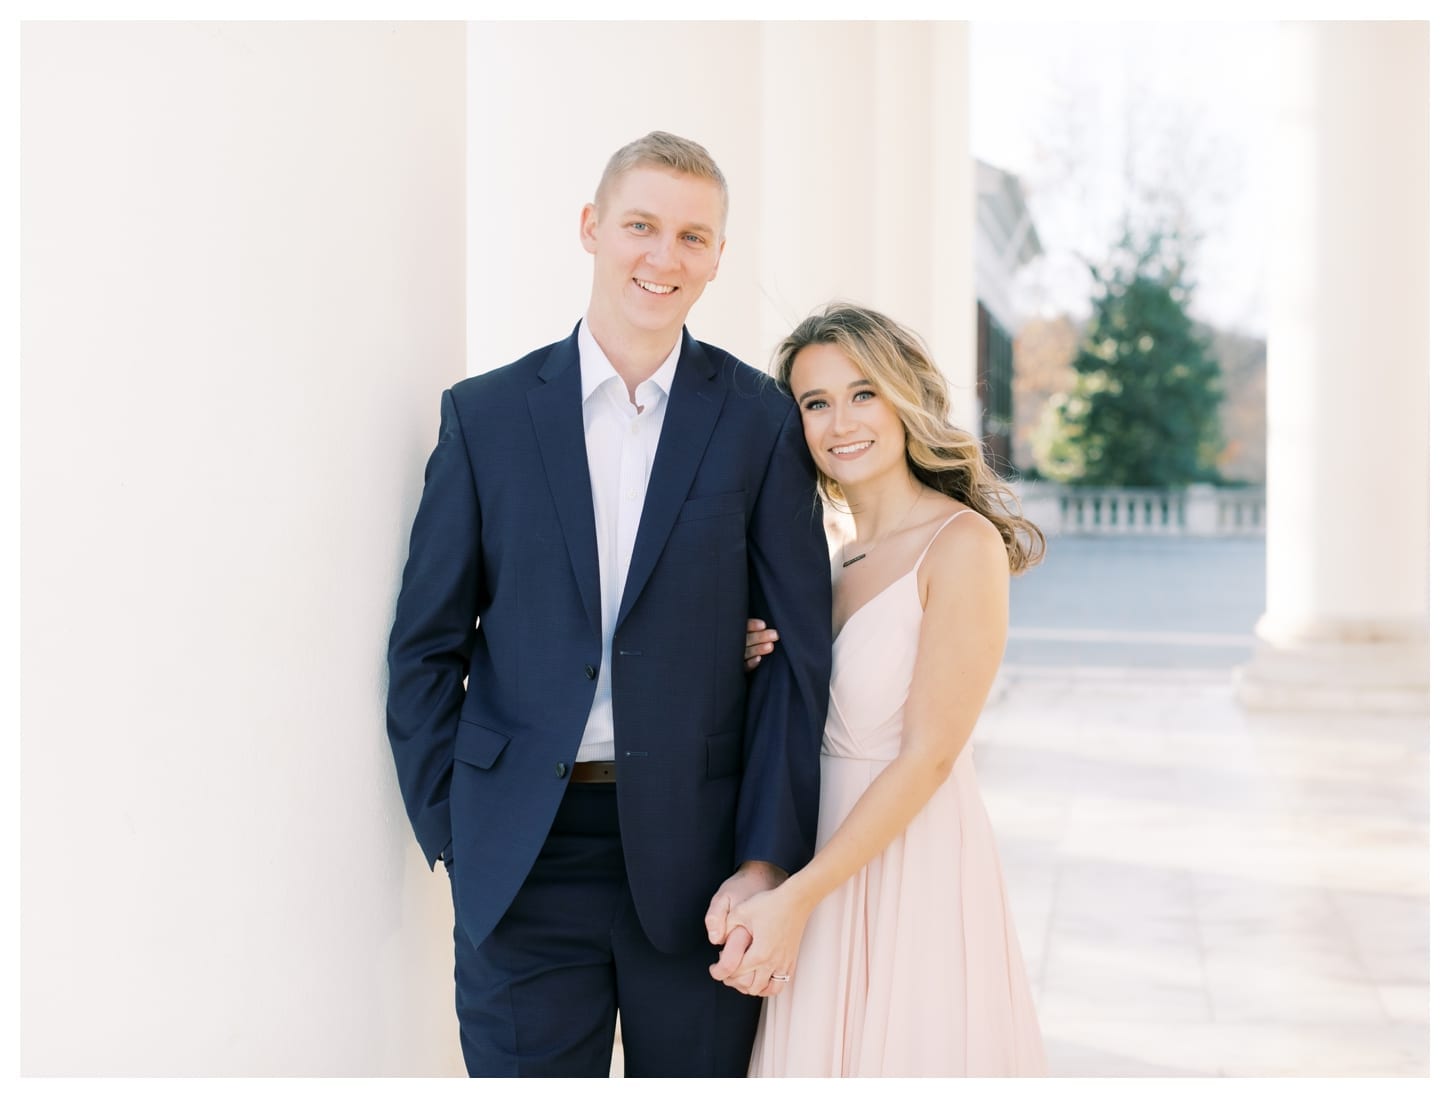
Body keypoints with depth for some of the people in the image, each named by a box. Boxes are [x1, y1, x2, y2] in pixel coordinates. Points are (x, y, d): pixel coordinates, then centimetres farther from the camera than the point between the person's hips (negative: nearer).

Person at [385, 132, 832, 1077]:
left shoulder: (761, 420, 1)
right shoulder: (485, 414, 3)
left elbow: (802, 650, -1)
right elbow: (426, 647, 5)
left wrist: (770, 860, -7)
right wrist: (449, 835, 0)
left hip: (699, 849, 0)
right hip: (523, 860, 0)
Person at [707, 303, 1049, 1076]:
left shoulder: (962, 543, -12)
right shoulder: (837, 561, 10)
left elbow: (929, 754, -17)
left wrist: (798, 896, -18)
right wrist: (762, 672, -4)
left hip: (913, 863, -7)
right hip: (820, 865, 7)